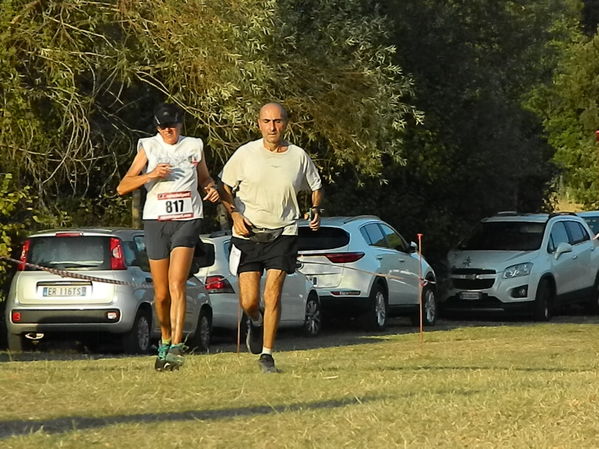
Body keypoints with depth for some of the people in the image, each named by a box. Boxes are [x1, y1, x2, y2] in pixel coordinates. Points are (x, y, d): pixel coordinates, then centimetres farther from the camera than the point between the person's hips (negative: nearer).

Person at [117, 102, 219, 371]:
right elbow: (122, 187, 1)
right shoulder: (148, 147, 7)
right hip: (156, 221, 1)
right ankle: (165, 341, 29)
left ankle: (176, 347, -24)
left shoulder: (194, 146, 10)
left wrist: (212, 189, 3)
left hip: (187, 220, -1)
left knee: (176, 285, -19)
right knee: (161, 294, 6)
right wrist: (151, 175, -14)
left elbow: (204, 179, 26)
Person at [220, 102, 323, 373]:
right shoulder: (245, 154, -1)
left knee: (273, 295, -9)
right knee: (249, 301, -3)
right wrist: (235, 214, -8)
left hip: (283, 233, 0)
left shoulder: (298, 157, 3)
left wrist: (316, 210, 0)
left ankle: (266, 355, 0)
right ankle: (255, 322, 34)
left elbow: (316, 187, 18)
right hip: (248, 233, 0)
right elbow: (224, 188, 7)